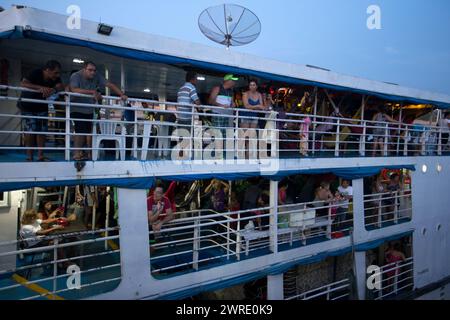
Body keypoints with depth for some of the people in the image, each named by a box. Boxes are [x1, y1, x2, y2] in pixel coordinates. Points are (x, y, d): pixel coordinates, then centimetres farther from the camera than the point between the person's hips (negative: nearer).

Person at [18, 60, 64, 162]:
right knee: (30, 131, -9)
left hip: (42, 107, 5)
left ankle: (40, 156, 4)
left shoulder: (55, 78, -9)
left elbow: (61, 86, -21)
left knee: (42, 131, -1)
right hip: (27, 106, -5)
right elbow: (23, 84, -37)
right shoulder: (35, 73, -25)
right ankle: (29, 156, -2)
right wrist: (40, 88, -49)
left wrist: (53, 90, -43)